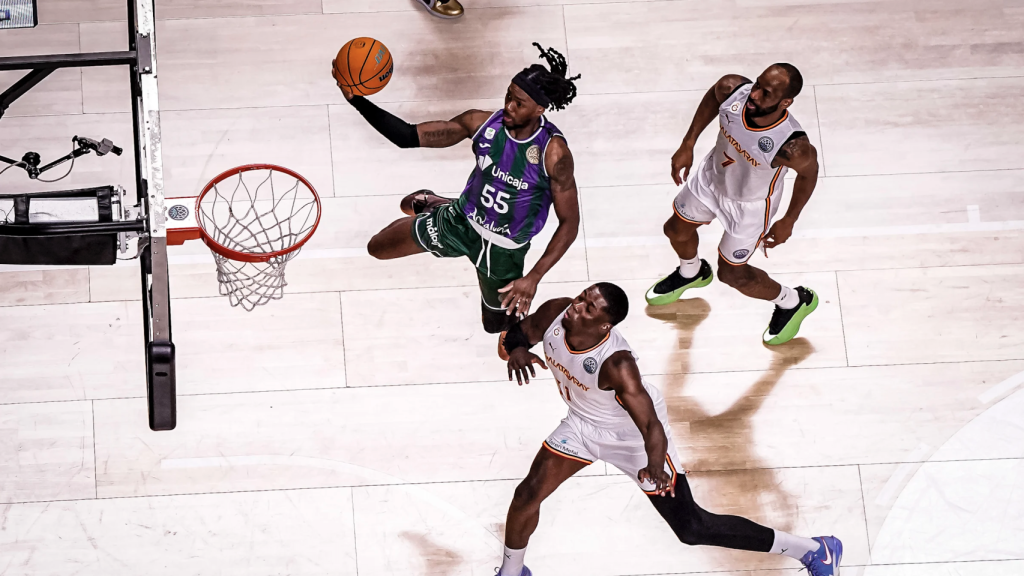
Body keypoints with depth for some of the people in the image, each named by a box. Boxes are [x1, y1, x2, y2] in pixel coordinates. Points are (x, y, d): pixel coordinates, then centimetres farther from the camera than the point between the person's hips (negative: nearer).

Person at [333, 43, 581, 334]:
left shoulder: (553, 153, -30)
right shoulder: (482, 123, -20)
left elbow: (569, 223, -23)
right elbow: (409, 136, -17)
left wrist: (534, 277, -30)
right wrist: (356, 99, -30)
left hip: (504, 248, -3)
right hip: (461, 222, 3)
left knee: (496, 324, 17)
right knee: (378, 248, 12)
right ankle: (433, 205, 39)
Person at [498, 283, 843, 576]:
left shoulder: (616, 365, -41)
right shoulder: (554, 314, -23)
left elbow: (652, 427, -42)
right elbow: (521, 331, -2)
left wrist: (655, 465, -61)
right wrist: (517, 350, -25)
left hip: (631, 437, -6)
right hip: (583, 423, 6)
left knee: (691, 528, -1)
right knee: (529, 493, 3)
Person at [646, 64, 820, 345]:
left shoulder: (792, 147, -43)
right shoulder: (732, 89, -33)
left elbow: (808, 172, -18)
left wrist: (788, 222, -6)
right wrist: (687, 145, -2)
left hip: (750, 204, -5)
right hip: (712, 176, 5)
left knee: (732, 274, 13)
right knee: (677, 229, 26)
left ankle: (793, 301, 42)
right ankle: (691, 272, 63)